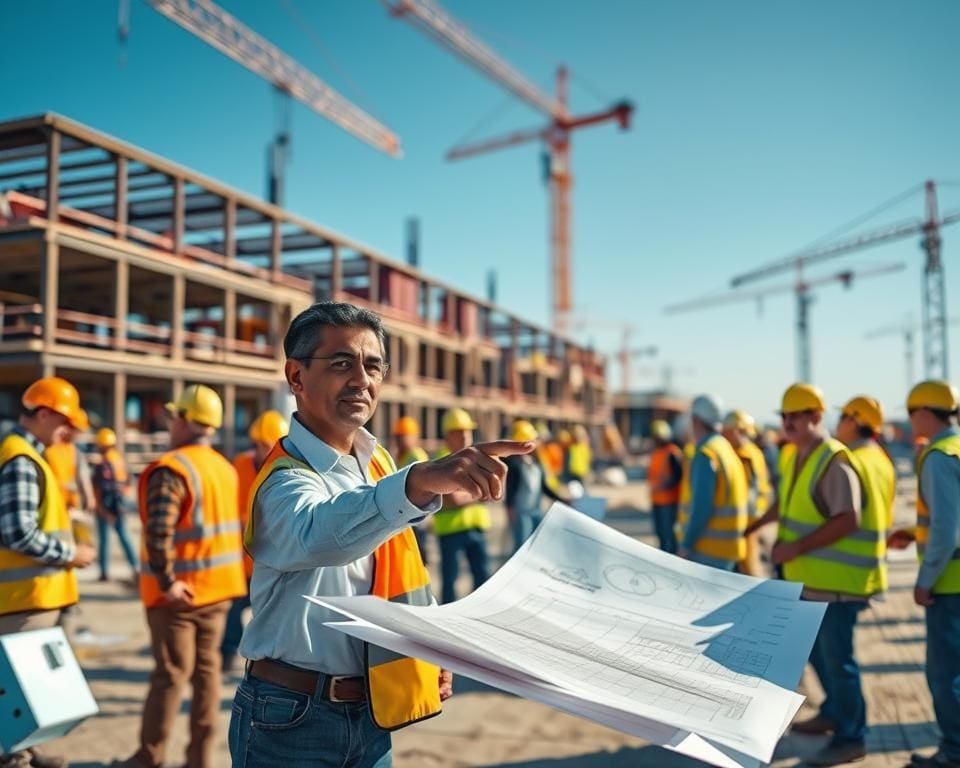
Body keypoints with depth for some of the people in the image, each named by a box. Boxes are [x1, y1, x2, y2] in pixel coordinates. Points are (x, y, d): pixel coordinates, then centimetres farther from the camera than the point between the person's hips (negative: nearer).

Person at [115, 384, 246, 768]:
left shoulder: (171, 469, -16)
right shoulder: (226, 468, 9)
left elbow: (159, 532, -28)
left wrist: (167, 580, -20)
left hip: (178, 591, -6)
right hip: (218, 588, 7)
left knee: (171, 672, 2)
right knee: (207, 668, 11)